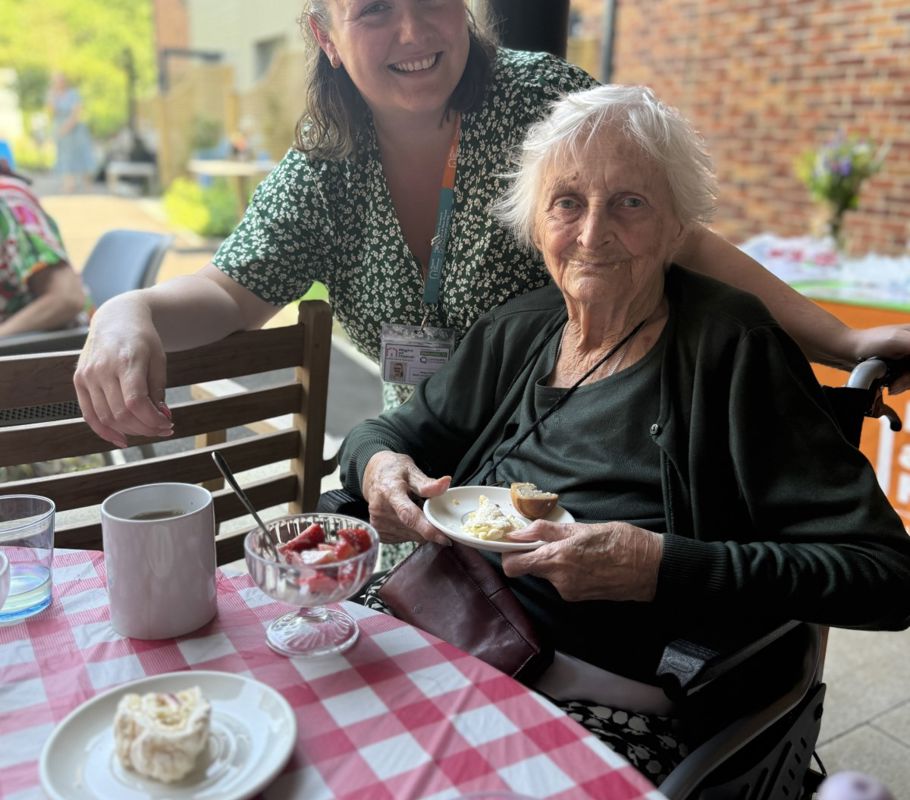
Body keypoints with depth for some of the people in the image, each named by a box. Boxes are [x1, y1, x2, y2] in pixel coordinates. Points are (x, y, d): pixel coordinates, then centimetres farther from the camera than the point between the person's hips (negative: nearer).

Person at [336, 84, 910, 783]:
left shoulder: (730, 349, -9)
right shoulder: (514, 332, 8)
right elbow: (386, 430, 19)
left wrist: (661, 567, -24)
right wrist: (378, 463, -5)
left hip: (599, 703, -5)